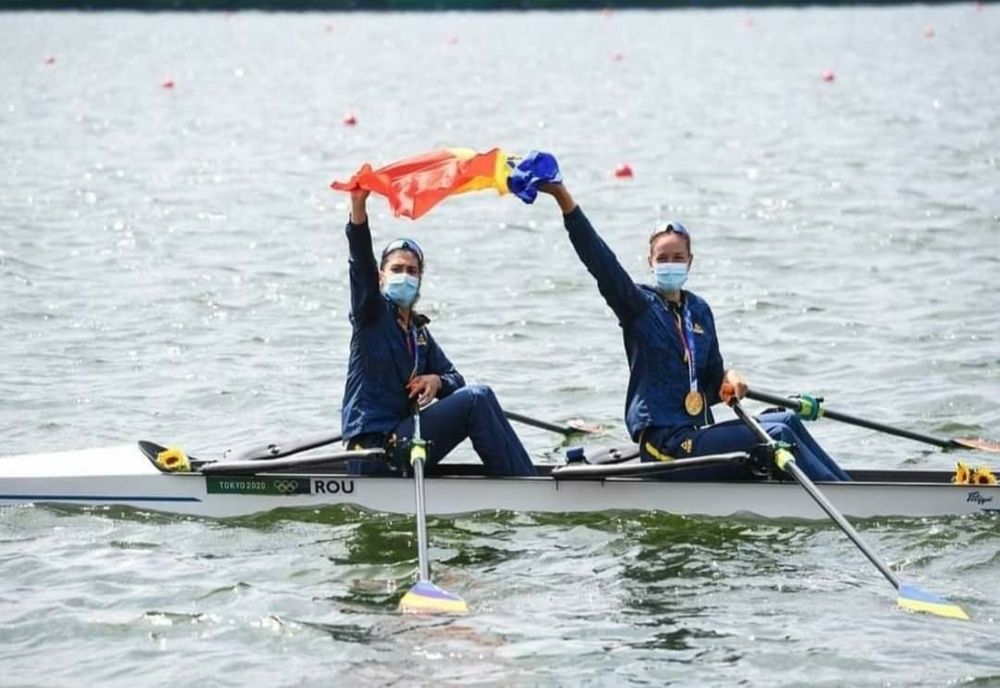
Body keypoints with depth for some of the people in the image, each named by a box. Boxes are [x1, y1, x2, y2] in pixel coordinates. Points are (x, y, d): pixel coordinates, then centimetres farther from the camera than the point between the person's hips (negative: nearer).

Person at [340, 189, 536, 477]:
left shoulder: (419, 331, 19)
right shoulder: (372, 315, -1)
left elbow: (454, 378, 19)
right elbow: (361, 262, -17)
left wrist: (437, 381, -7)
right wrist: (358, 205, -32)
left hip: (401, 437, 8)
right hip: (376, 445, -8)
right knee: (477, 398, -17)